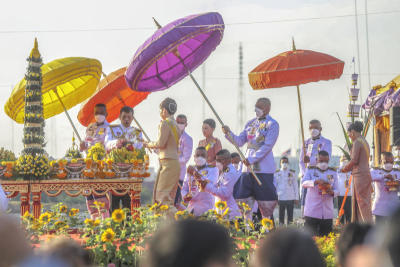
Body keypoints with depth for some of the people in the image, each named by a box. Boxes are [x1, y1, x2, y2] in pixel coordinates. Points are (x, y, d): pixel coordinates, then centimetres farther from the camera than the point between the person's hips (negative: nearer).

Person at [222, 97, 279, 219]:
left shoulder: (272, 124, -4)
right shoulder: (251, 123, 16)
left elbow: (267, 146, -13)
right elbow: (240, 141, 14)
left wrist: (252, 159, -19)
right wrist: (229, 133, -5)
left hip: (264, 169, -6)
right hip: (248, 168, 6)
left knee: (265, 199, -4)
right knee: (242, 197, 4)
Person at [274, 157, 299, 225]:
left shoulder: (292, 173, 6)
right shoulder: (277, 173, 6)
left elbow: (295, 186, 7)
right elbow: (274, 186, 9)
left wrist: (296, 198, 3)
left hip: (290, 198, 0)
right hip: (280, 198, 0)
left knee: (290, 215, 1)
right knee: (281, 215, 4)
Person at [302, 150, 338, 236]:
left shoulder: (333, 172, 13)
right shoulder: (310, 170, 7)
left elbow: (336, 190, 9)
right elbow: (303, 183, -11)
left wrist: (331, 192, -15)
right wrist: (316, 181, -28)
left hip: (327, 211, 3)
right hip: (312, 210, -3)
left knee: (325, 235, 1)